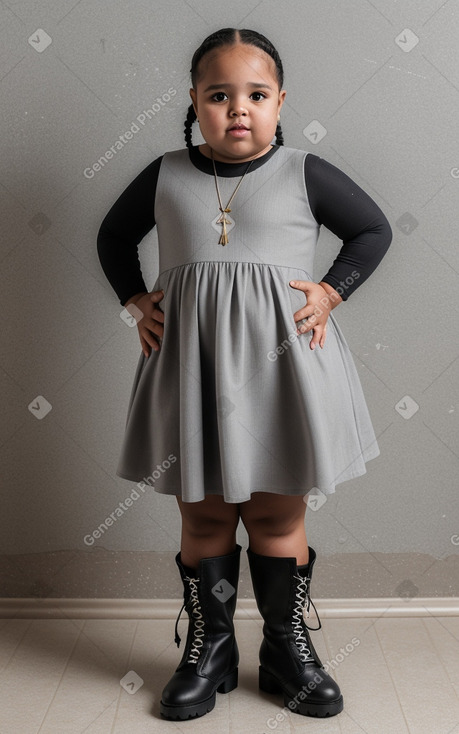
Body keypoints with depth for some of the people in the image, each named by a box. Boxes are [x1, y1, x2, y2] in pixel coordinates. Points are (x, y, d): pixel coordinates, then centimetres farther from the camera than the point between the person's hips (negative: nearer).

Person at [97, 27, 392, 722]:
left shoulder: (305, 173, 3)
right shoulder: (166, 175, 7)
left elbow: (373, 230, 12)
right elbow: (114, 236, 21)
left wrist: (330, 292, -2)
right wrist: (137, 301, 7)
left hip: (280, 357, -1)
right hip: (189, 359, 2)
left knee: (278, 513, 8)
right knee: (203, 512, 10)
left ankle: (289, 648, 27)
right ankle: (209, 649, 28)